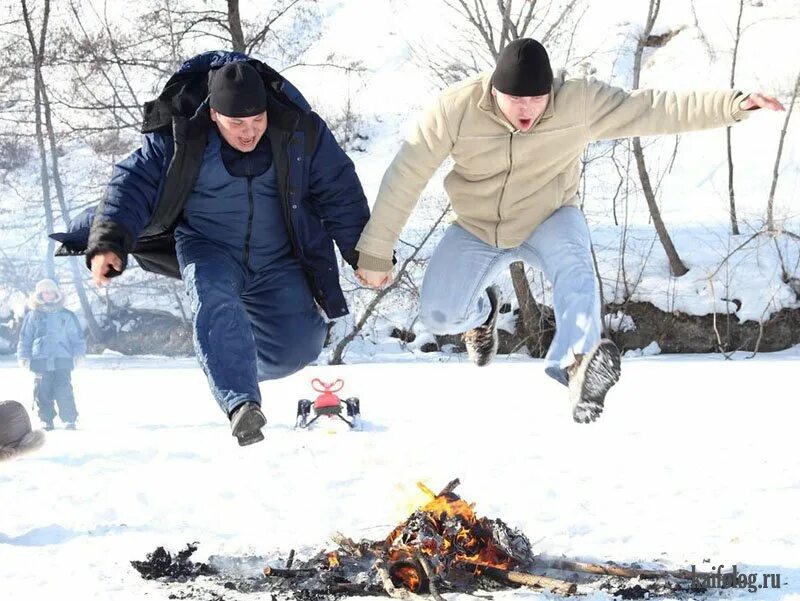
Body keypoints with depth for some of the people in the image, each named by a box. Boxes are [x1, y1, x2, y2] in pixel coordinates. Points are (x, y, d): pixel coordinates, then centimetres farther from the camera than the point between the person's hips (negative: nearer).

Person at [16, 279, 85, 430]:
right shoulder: (33, 316, 10)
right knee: (43, 392, 0)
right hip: (41, 361, 1)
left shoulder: (67, 315, 9)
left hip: (62, 361, -1)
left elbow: (77, 337, 12)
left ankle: (70, 420, -2)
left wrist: (78, 353, 1)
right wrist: (23, 356, 4)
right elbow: (25, 338, 13)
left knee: (64, 392, -10)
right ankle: (46, 420, 11)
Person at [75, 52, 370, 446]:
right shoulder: (179, 135, -13)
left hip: (276, 260, 2)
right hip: (208, 247, -2)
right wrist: (109, 243, -26)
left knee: (299, 346, -9)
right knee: (212, 299, -34)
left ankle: (233, 369, 23)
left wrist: (364, 254, 0)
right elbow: (134, 182, -12)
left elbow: (339, 191, -1)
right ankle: (240, 404, -38)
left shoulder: (298, 130, -10)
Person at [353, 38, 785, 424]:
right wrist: (376, 252, -15)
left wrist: (730, 105, -35)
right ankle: (480, 310, 21)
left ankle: (578, 361, -49)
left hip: (549, 220, -1)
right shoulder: (457, 109, -24)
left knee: (573, 263, -34)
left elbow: (652, 110, -23)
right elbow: (405, 176, -18)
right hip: (476, 229, 1)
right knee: (438, 316, -14)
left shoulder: (580, 102, -22)